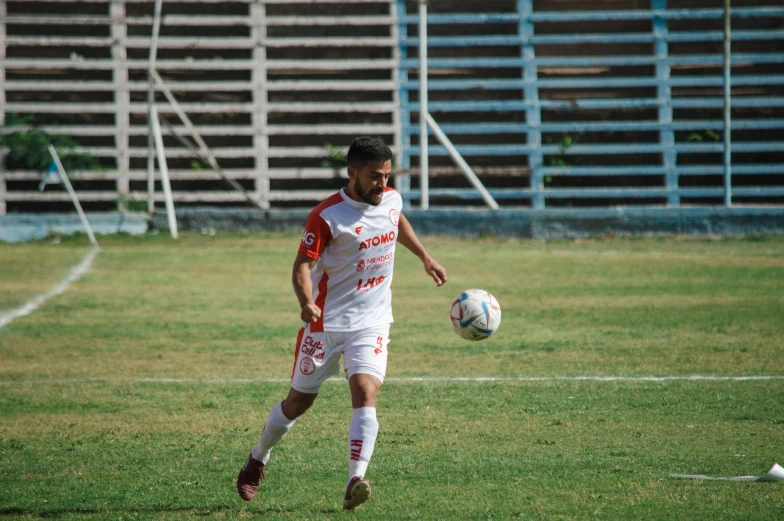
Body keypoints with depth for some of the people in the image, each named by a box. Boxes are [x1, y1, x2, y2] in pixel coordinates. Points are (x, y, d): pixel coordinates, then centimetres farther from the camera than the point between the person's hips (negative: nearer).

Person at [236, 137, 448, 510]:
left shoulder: (391, 200, 2)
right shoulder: (327, 216, -17)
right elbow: (303, 265, -21)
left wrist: (425, 258, 33)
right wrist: (306, 303, -40)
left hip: (372, 324, 3)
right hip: (326, 323, -3)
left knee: (366, 393, -20)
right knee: (299, 401, 10)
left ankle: (356, 481, -29)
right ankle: (258, 459, 37)